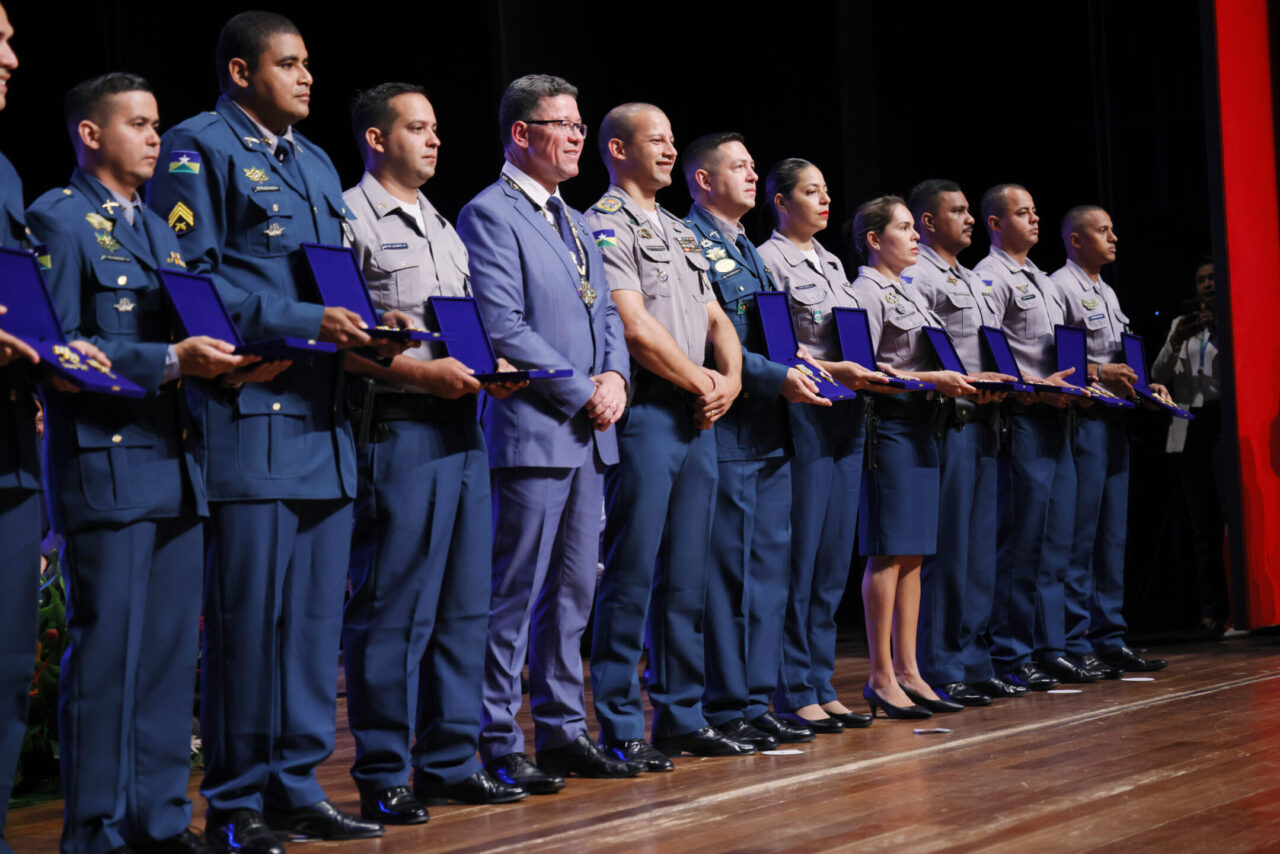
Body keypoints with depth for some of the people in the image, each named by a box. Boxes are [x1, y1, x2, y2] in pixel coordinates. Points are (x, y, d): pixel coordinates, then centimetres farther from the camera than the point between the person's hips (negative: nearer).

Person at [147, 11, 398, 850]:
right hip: (251, 415, -8)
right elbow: (191, 277, -13)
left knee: (316, 613, 10)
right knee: (250, 613, -5)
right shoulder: (198, 147, -3)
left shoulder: (316, 162, 22)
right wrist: (305, 322, -18)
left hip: (323, 417, 8)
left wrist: (366, 327, 3)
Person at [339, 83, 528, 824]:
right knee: (394, 610, -5)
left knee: (464, 604, 10)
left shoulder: (445, 227, 21)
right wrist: (421, 372, -19)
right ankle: (382, 777, 2)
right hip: (398, 430, -8)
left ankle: (451, 762, 18)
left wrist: (491, 367, 6)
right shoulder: (351, 219, -5)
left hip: (462, 426, 8)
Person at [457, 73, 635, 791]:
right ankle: (497, 746, 2)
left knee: (572, 592, 12)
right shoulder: (490, 215, -8)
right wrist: (582, 393, -14)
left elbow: (606, 313, 21)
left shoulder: (576, 223, 20)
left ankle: (563, 731, 19)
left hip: (589, 435, 9)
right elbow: (503, 328, -16)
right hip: (532, 433, -9)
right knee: (514, 595, -4)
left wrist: (614, 377, 0)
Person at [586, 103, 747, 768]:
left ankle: (681, 714, 17)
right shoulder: (606, 226, -5)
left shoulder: (680, 232, 22)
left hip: (699, 416, 8)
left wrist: (730, 379, 1)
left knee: (685, 577, 10)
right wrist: (701, 382, -6)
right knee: (631, 575, -7)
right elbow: (635, 327, -13)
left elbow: (716, 318, 20)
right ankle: (619, 726, -3)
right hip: (645, 413, -8)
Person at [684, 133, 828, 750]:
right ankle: (725, 710, 1)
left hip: (769, 433, 10)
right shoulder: (689, 243, -8)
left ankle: (755, 700, 17)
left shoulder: (747, 249, 23)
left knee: (768, 569, 11)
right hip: (727, 431, -9)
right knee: (727, 572, -5)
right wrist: (777, 377, -20)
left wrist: (805, 369, 10)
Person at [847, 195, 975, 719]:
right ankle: (882, 678, -6)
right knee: (889, 553, -9)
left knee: (912, 556, 8)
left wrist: (958, 381, 8)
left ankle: (908, 671, 11)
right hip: (888, 426, -9)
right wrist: (930, 380, -18)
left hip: (921, 427, 9)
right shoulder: (865, 292, -6)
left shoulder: (912, 294, 22)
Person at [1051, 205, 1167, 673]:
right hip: (1082, 418, -9)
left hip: (1114, 418, 9)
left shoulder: (1108, 293, 23)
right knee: (1079, 533, -8)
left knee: (1113, 533, 10)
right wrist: (1098, 373, -21)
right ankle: (1073, 643, -5)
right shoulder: (1059, 287, -7)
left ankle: (1108, 637, 15)